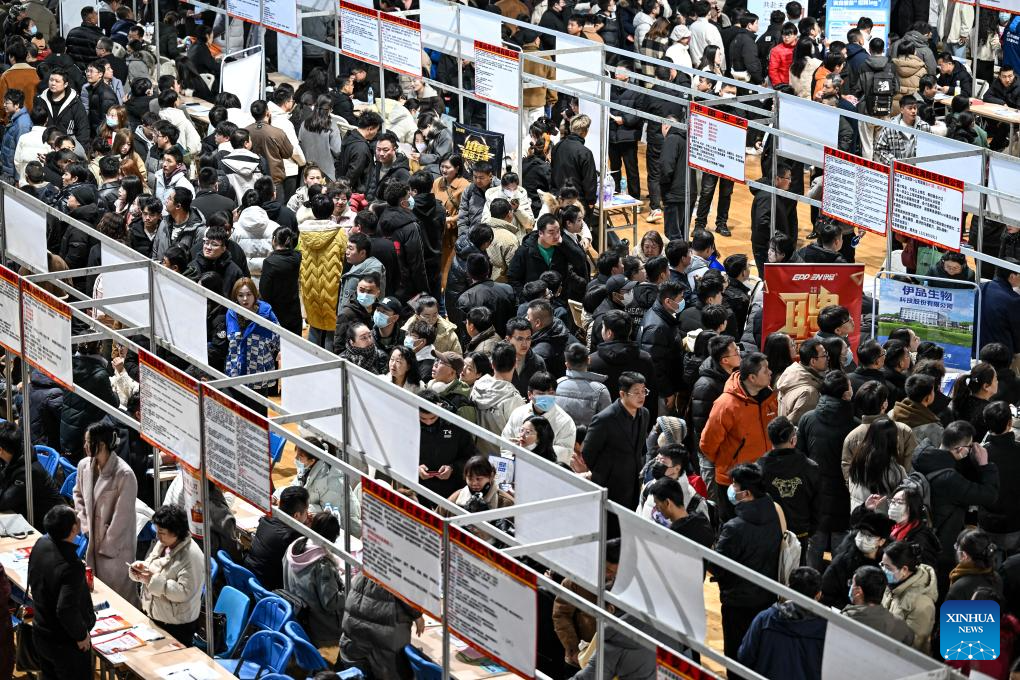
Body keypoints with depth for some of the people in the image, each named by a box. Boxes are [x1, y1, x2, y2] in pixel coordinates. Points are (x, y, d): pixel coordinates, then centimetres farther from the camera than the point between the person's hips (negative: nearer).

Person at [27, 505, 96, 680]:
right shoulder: (71, 567, -34)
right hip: (66, 644, -7)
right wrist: (81, 635, -18)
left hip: (40, 635, 7)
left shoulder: (41, 544, -9)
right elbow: (66, 610, -35)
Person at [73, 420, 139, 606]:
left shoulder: (124, 475, -22)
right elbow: (78, 494, 19)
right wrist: (84, 524, 6)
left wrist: (107, 547, -14)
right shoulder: (84, 466, -1)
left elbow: (122, 516, -18)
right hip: (93, 538, 7)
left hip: (117, 545, -7)